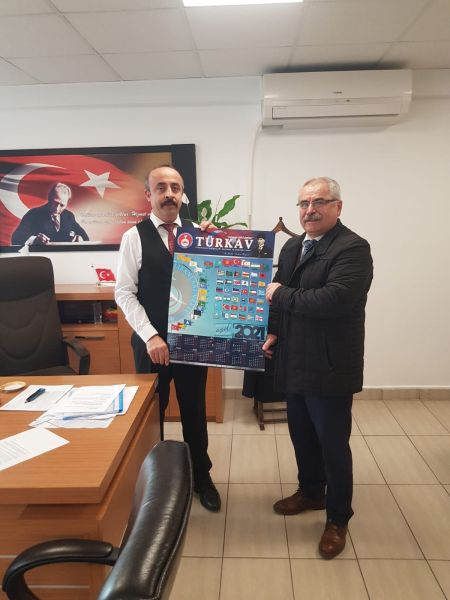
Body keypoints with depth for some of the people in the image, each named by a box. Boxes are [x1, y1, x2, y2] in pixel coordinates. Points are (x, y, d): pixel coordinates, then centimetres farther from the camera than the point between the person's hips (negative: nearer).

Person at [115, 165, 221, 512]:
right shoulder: (134, 236, -5)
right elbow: (124, 292, -9)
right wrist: (150, 335, -17)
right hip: (151, 341, -2)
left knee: (195, 409, 16)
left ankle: (201, 476, 38)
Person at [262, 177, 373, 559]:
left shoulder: (353, 248, -15)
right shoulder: (291, 247, 10)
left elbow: (335, 298, -29)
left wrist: (281, 295, -19)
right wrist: (274, 332, 2)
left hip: (329, 367, -7)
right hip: (295, 362, 7)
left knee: (333, 444, 8)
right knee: (302, 435, 21)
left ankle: (338, 518, 30)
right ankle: (311, 492, 45)